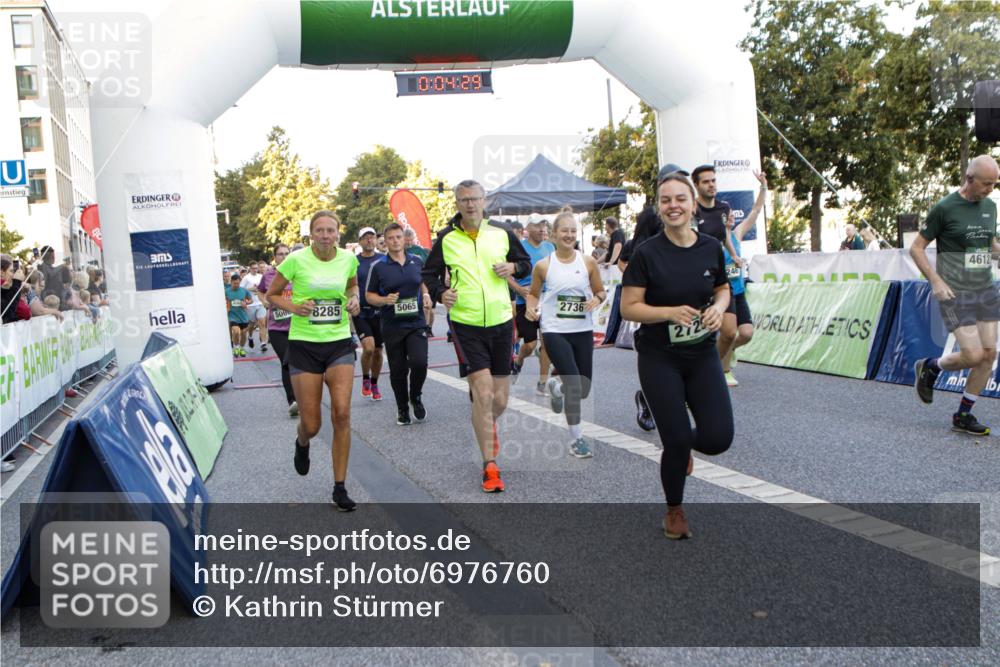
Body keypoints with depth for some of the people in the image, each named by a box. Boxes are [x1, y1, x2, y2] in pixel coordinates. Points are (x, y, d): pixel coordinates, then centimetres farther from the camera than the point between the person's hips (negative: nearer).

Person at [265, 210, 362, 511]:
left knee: (342, 413, -13)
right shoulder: (296, 260, -8)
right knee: (311, 425, 1)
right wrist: (293, 306, -15)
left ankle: (340, 488, 0)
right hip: (304, 344, -2)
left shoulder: (348, 258, 0)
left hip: (339, 343, 2)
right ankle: (302, 444, 42)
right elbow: (272, 295, 4)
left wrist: (354, 300, 1)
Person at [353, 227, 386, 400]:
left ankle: (374, 384, 27)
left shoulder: (383, 260, 3)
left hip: (380, 310, 2)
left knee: (378, 349, 8)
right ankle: (365, 379, 7)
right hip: (361, 312, -2)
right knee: (368, 346, -18)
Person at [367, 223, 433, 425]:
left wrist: (426, 295, 2)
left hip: (416, 323, 1)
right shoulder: (378, 267, -2)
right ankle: (402, 409, 26)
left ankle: (416, 397, 14)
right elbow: (369, 295, 3)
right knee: (398, 370, 5)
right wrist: (385, 300, -15)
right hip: (392, 327, -1)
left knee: (419, 362, -16)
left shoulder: (417, 261, 6)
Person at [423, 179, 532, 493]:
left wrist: (513, 267, -6)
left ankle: (486, 427, 43)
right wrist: (441, 292, -10)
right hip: (465, 325, -2)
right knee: (483, 394, -11)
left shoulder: (501, 233, 4)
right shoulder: (446, 238, 1)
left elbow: (526, 261, 17)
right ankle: (490, 467, 0)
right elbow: (429, 274, 11)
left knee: (500, 401, 6)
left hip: (501, 322, 2)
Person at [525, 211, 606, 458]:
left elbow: (601, 291, 10)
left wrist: (597, 299, -12)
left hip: (583, 331, 3)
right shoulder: (543, 266, -2)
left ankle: (557, 387, 44)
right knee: (574, 386, -13)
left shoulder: (588, 262, 0)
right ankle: (576, 438, 3)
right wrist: (531, 307, -8)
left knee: (584, 390, 9)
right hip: (555, 331, -3)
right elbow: (533, 293, 12)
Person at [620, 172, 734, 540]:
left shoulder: (711, 248, -1)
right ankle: (674, 511, 25)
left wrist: (719, 307, -8)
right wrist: (671, 311, -24)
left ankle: (683, 443, 31)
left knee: (718, 437, -7)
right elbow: (629, 307, -11)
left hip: (703, 356, 3)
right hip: (659, 359, -3)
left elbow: (723, 289, 14)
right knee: (676, 440, -3)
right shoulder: (647, 253, -11)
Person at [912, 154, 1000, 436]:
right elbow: (916, 248, -6)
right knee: (973, 355, -13)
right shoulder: (944, 209, -9)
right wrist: (936, 281, -16)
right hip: (955, 295, -6)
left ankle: (963, 415, 12)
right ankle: (929, 368, 18)